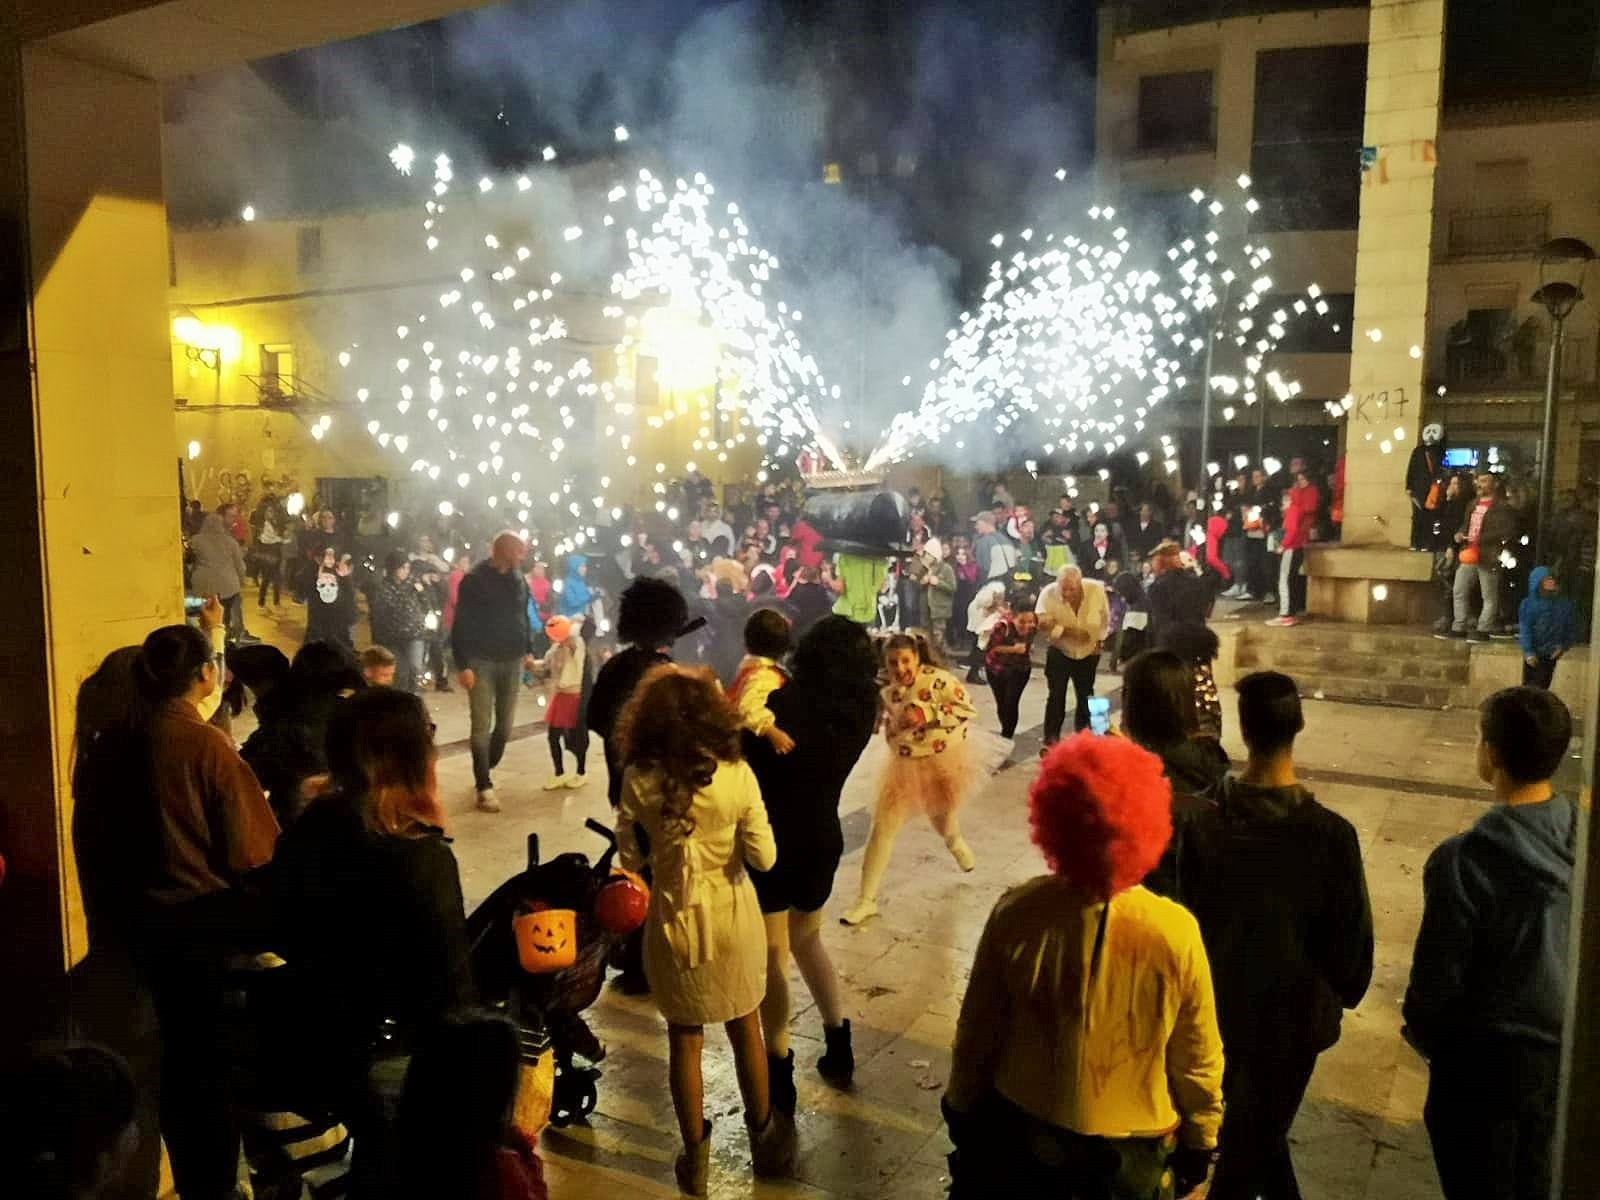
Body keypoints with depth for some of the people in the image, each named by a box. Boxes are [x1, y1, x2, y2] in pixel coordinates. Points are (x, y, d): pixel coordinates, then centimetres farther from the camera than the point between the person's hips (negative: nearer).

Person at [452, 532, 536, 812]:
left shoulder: (519, 581, 7)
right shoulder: (474, 580, -9)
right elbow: (461, 625, -10)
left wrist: (528, 650, 10)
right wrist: (463, 665, -15)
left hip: (512, 661, 5)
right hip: (481, 662, -5)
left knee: (505, 725, 9)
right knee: (482, 726, -3)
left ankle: (484, 771, 30)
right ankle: (484, 787, 2)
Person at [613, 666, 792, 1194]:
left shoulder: (638, 780, -17)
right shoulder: (735, 774, -18)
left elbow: (631, 858, -4)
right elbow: (764, 857, -12)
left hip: (675, 923, 0)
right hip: (733, 918, 1)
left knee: (684, 1040, 18)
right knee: (745, 1029, 22)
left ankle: (696, 1158, 31)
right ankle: (763, 1136, 41)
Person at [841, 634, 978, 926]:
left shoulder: (938, 680, -23)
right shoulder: (884, 689, -8)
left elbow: (968, 708, -22)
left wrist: (928, 714, -29)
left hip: (942, 762, -3)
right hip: (904, 765, 3)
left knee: (941, 815, 22)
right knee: (883, 827, -2)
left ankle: (955, 842, 63)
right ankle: (866, 899, 7)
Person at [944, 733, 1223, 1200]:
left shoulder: (1016, 915, -23)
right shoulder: (1176, 933, -25)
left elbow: (977, 1032, -10)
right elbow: (1198, 1062, -11)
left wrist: (961, 1109, 8)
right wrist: (1199, 1144, 7)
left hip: (1020, 1133, 0)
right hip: (1134, 1150, 0)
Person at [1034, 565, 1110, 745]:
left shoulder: (1096, 589, -20)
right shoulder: (1049, 593, -25)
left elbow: (1105, 616, -3)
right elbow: (1042, 623, -28)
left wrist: (1100, 640, -1)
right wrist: (1068, 631, -34)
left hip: (1088, 652, 2)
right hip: (1059, 652, -2)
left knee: (1086, 696, 13)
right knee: (1057, 696, -3)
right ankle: (1051, 739, 7)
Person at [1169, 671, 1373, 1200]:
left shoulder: (1201, 823, -17)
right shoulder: (1331, 834, -23)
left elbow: (1187, 919, -4)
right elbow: (1351, 936, -13)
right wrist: (1345, 992, 8)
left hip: (1220, 1005, 2)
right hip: (1291, 1012, -2)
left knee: (1254, 1130, 27)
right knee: (1248, 1149, 15)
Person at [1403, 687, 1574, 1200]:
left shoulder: (1465, 860, -28)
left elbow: (1439, 973, -18)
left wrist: (1421, 1033, 2)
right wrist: (1567, 1011, 17)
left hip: (1487, 1056, -5)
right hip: (1567, 1045, 5)